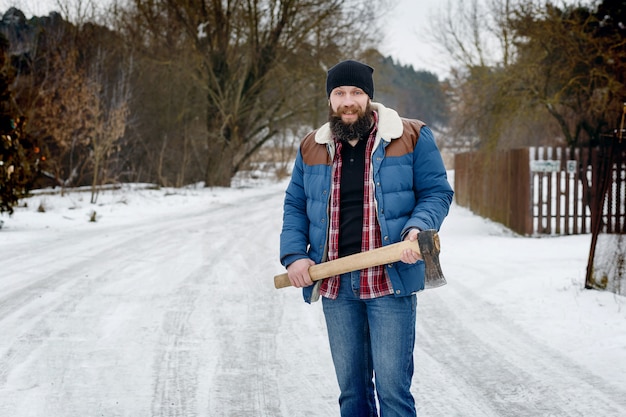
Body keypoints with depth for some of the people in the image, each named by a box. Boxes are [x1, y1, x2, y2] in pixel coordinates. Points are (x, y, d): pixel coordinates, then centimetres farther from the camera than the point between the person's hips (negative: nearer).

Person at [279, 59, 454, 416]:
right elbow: (295, 206, 17)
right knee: (351, 388, 12)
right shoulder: (312, 148, 11)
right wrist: (294, 255, 1)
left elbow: (437, 192, 1)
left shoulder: (412, 138, 0)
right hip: (335, 284, 4)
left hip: (391, 281, -4)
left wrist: (418, 229, -18)